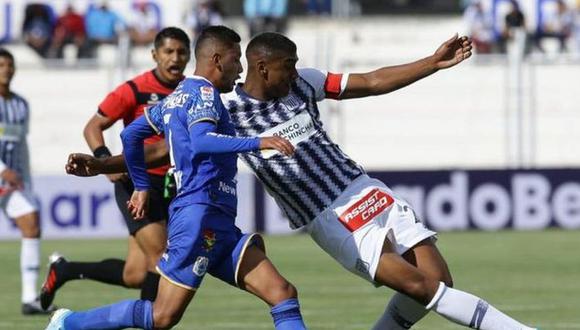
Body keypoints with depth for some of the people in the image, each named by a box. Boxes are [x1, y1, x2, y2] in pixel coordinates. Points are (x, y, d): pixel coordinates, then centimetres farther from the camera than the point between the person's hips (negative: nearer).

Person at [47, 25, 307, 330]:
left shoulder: (177, 97, 21)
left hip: (220, 226, 10)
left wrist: (141, 185, 35)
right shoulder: (203, 93, -7)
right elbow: (201, 142, -27)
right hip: (200, 216, -10)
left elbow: (130, 135, 28)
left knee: (283, 295, -2)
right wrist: (257, 143, -31)